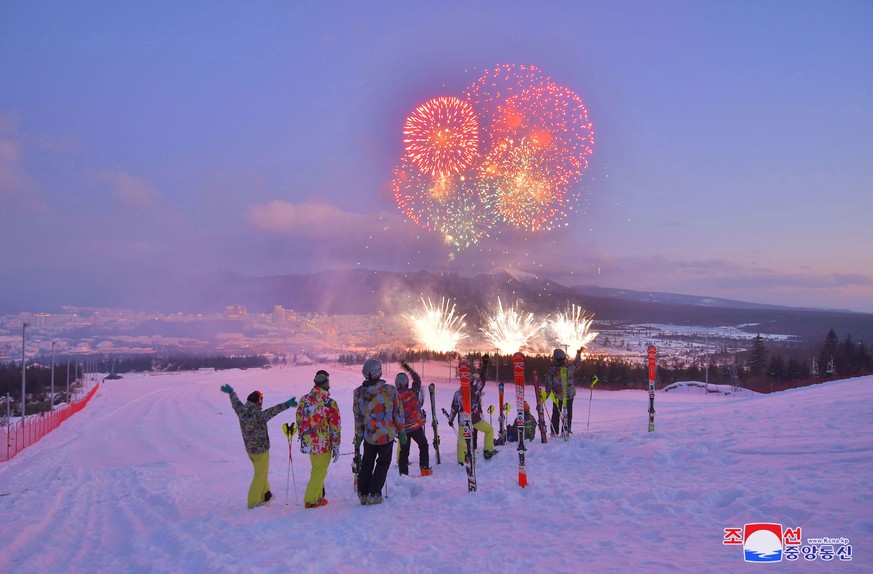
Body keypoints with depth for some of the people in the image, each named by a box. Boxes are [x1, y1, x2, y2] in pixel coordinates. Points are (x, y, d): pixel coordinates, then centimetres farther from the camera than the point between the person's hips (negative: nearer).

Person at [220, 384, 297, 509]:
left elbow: (235, 402, 13)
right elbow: (271, 411, -43)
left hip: (249, 449, 8)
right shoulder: (257, 415, -28)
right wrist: (286, 405, -51)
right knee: (260, 476, 6)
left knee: (260, 473, 25)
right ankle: (253, 502, 12)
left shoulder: (241, 412, -6)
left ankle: (265, 495, 39)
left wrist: (231, 392, 32)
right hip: (261, 450, -8)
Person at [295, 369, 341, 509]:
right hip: (324, 444, -5)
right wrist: (336, 446, -4)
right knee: (320, 471, 8)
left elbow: (299, 421, 9)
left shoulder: (304, 400, -1)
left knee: (317, 469, 22)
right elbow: (335, 427, -12)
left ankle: (318, 496, 29)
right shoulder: (330, 403, -16)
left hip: (308, 443, 5)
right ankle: (311, 500, 12)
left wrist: (303, 438, 21)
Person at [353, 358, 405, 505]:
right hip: (387, 435, -2)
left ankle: (363, 494, 22)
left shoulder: (359, 393, -9)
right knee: (383, 463, 14)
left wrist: (358, 435, 13)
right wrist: (401, 431, 5)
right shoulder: (390, 390, -16)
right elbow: (398, 412, -8)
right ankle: (374, 494, 10)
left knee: (367, 463, 21)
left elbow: (358, 417, 1)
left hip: (369, 436, 2)